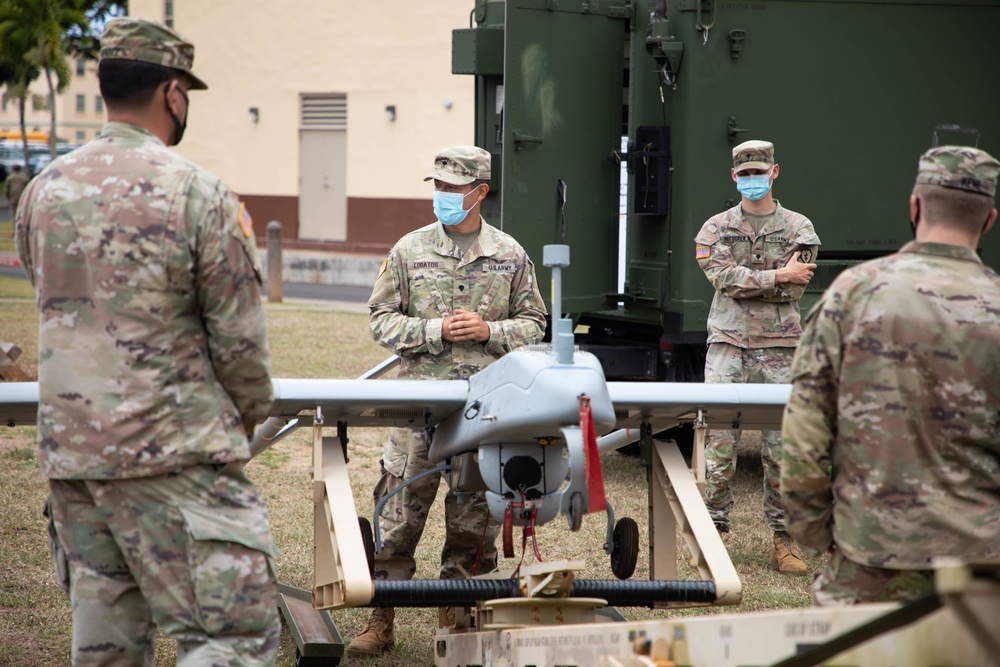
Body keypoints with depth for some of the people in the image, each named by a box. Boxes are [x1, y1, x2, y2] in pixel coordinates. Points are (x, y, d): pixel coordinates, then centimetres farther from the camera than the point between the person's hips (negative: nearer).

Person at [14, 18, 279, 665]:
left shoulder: (43, 192, 7)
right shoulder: (197, 193, -11)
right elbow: (240, 336, -7)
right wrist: (249, 413, 11)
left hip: (68, 448, 7)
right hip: (170, 454, -7)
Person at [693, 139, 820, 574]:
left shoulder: (798, 228, 8)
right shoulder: (715, 229, 9)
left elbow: (794, 288, -5)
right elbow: (723, 277, -8)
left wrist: (745, 280, -7)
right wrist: (777, 276, -12)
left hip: (778, 347, 0)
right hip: (728, 343, 0)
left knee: (781, 445, 0)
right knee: (719, 443, -4)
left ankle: (783, 538, 7)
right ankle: (714, 530, 4)